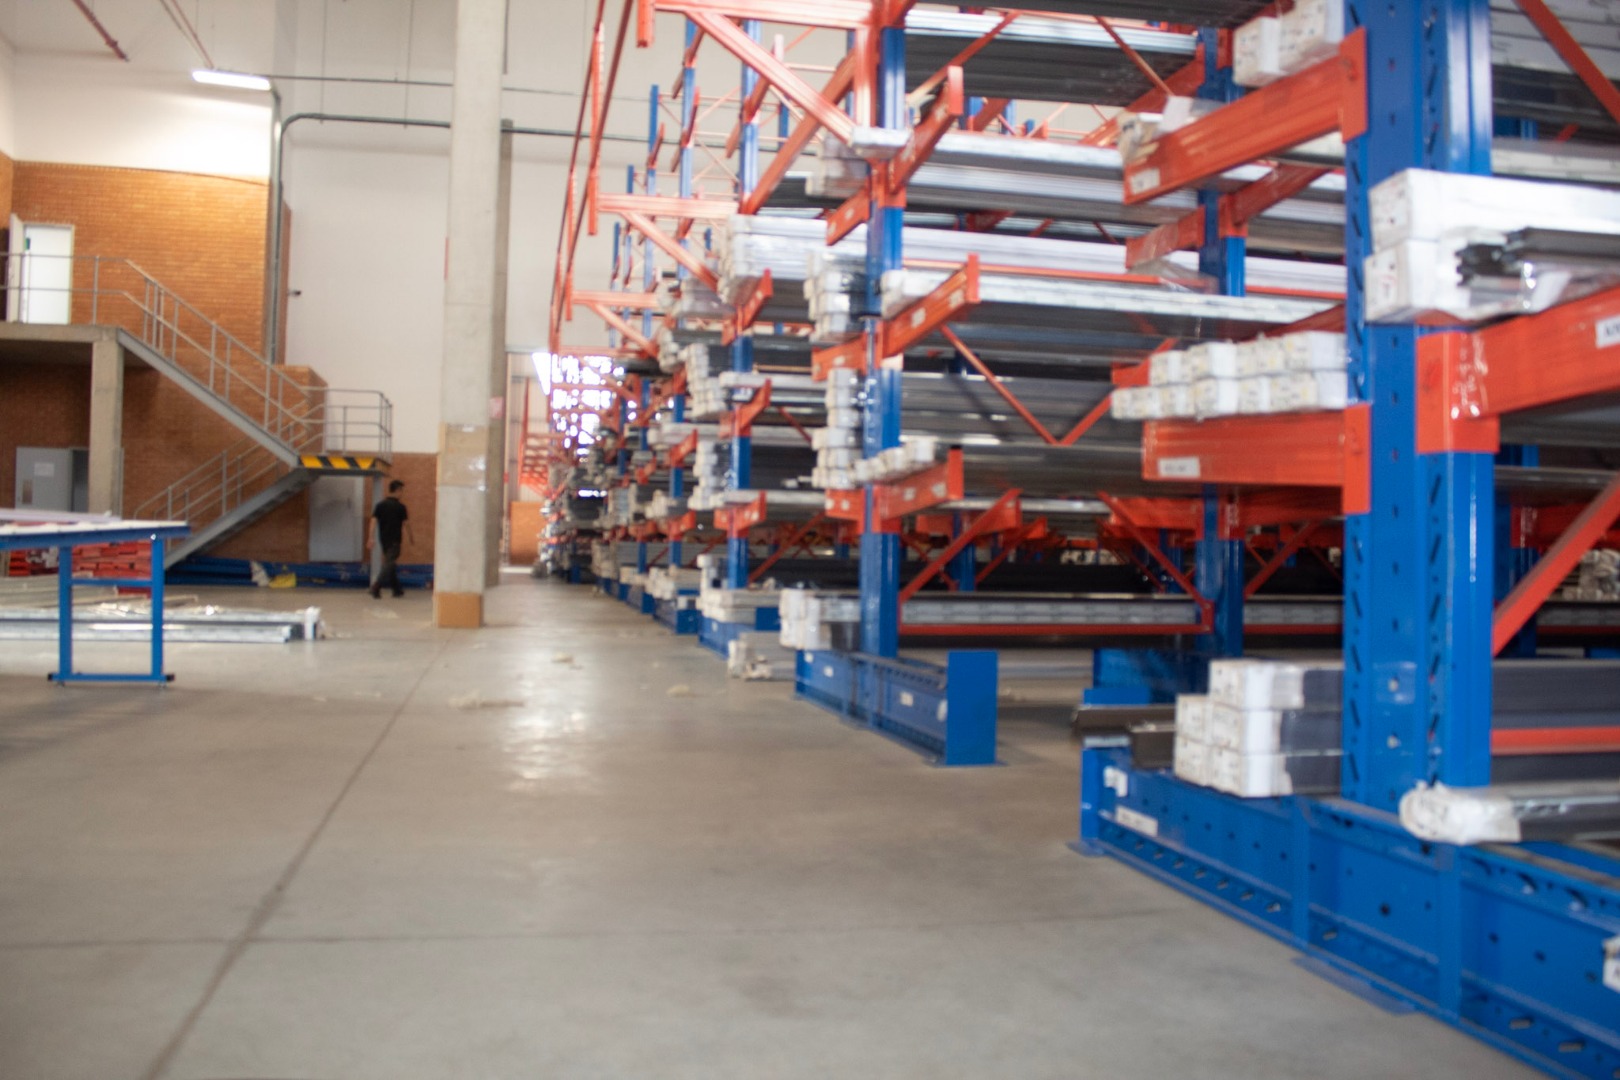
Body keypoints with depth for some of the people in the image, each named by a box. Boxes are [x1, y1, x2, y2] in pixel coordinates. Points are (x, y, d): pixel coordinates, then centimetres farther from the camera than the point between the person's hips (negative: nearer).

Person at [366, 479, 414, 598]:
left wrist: (370, 538, -6)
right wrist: (412, 537, 9)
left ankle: (397, 589, 24)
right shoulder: (400, 507, -9)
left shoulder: (379, 505, 3)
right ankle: (377, 586, -28)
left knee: (389, 563, 17)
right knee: (389, 564, -7)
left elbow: (373, 521, -4)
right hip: (395, 540, -5)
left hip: (383, 539, 6)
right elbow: (406, 524, -5)